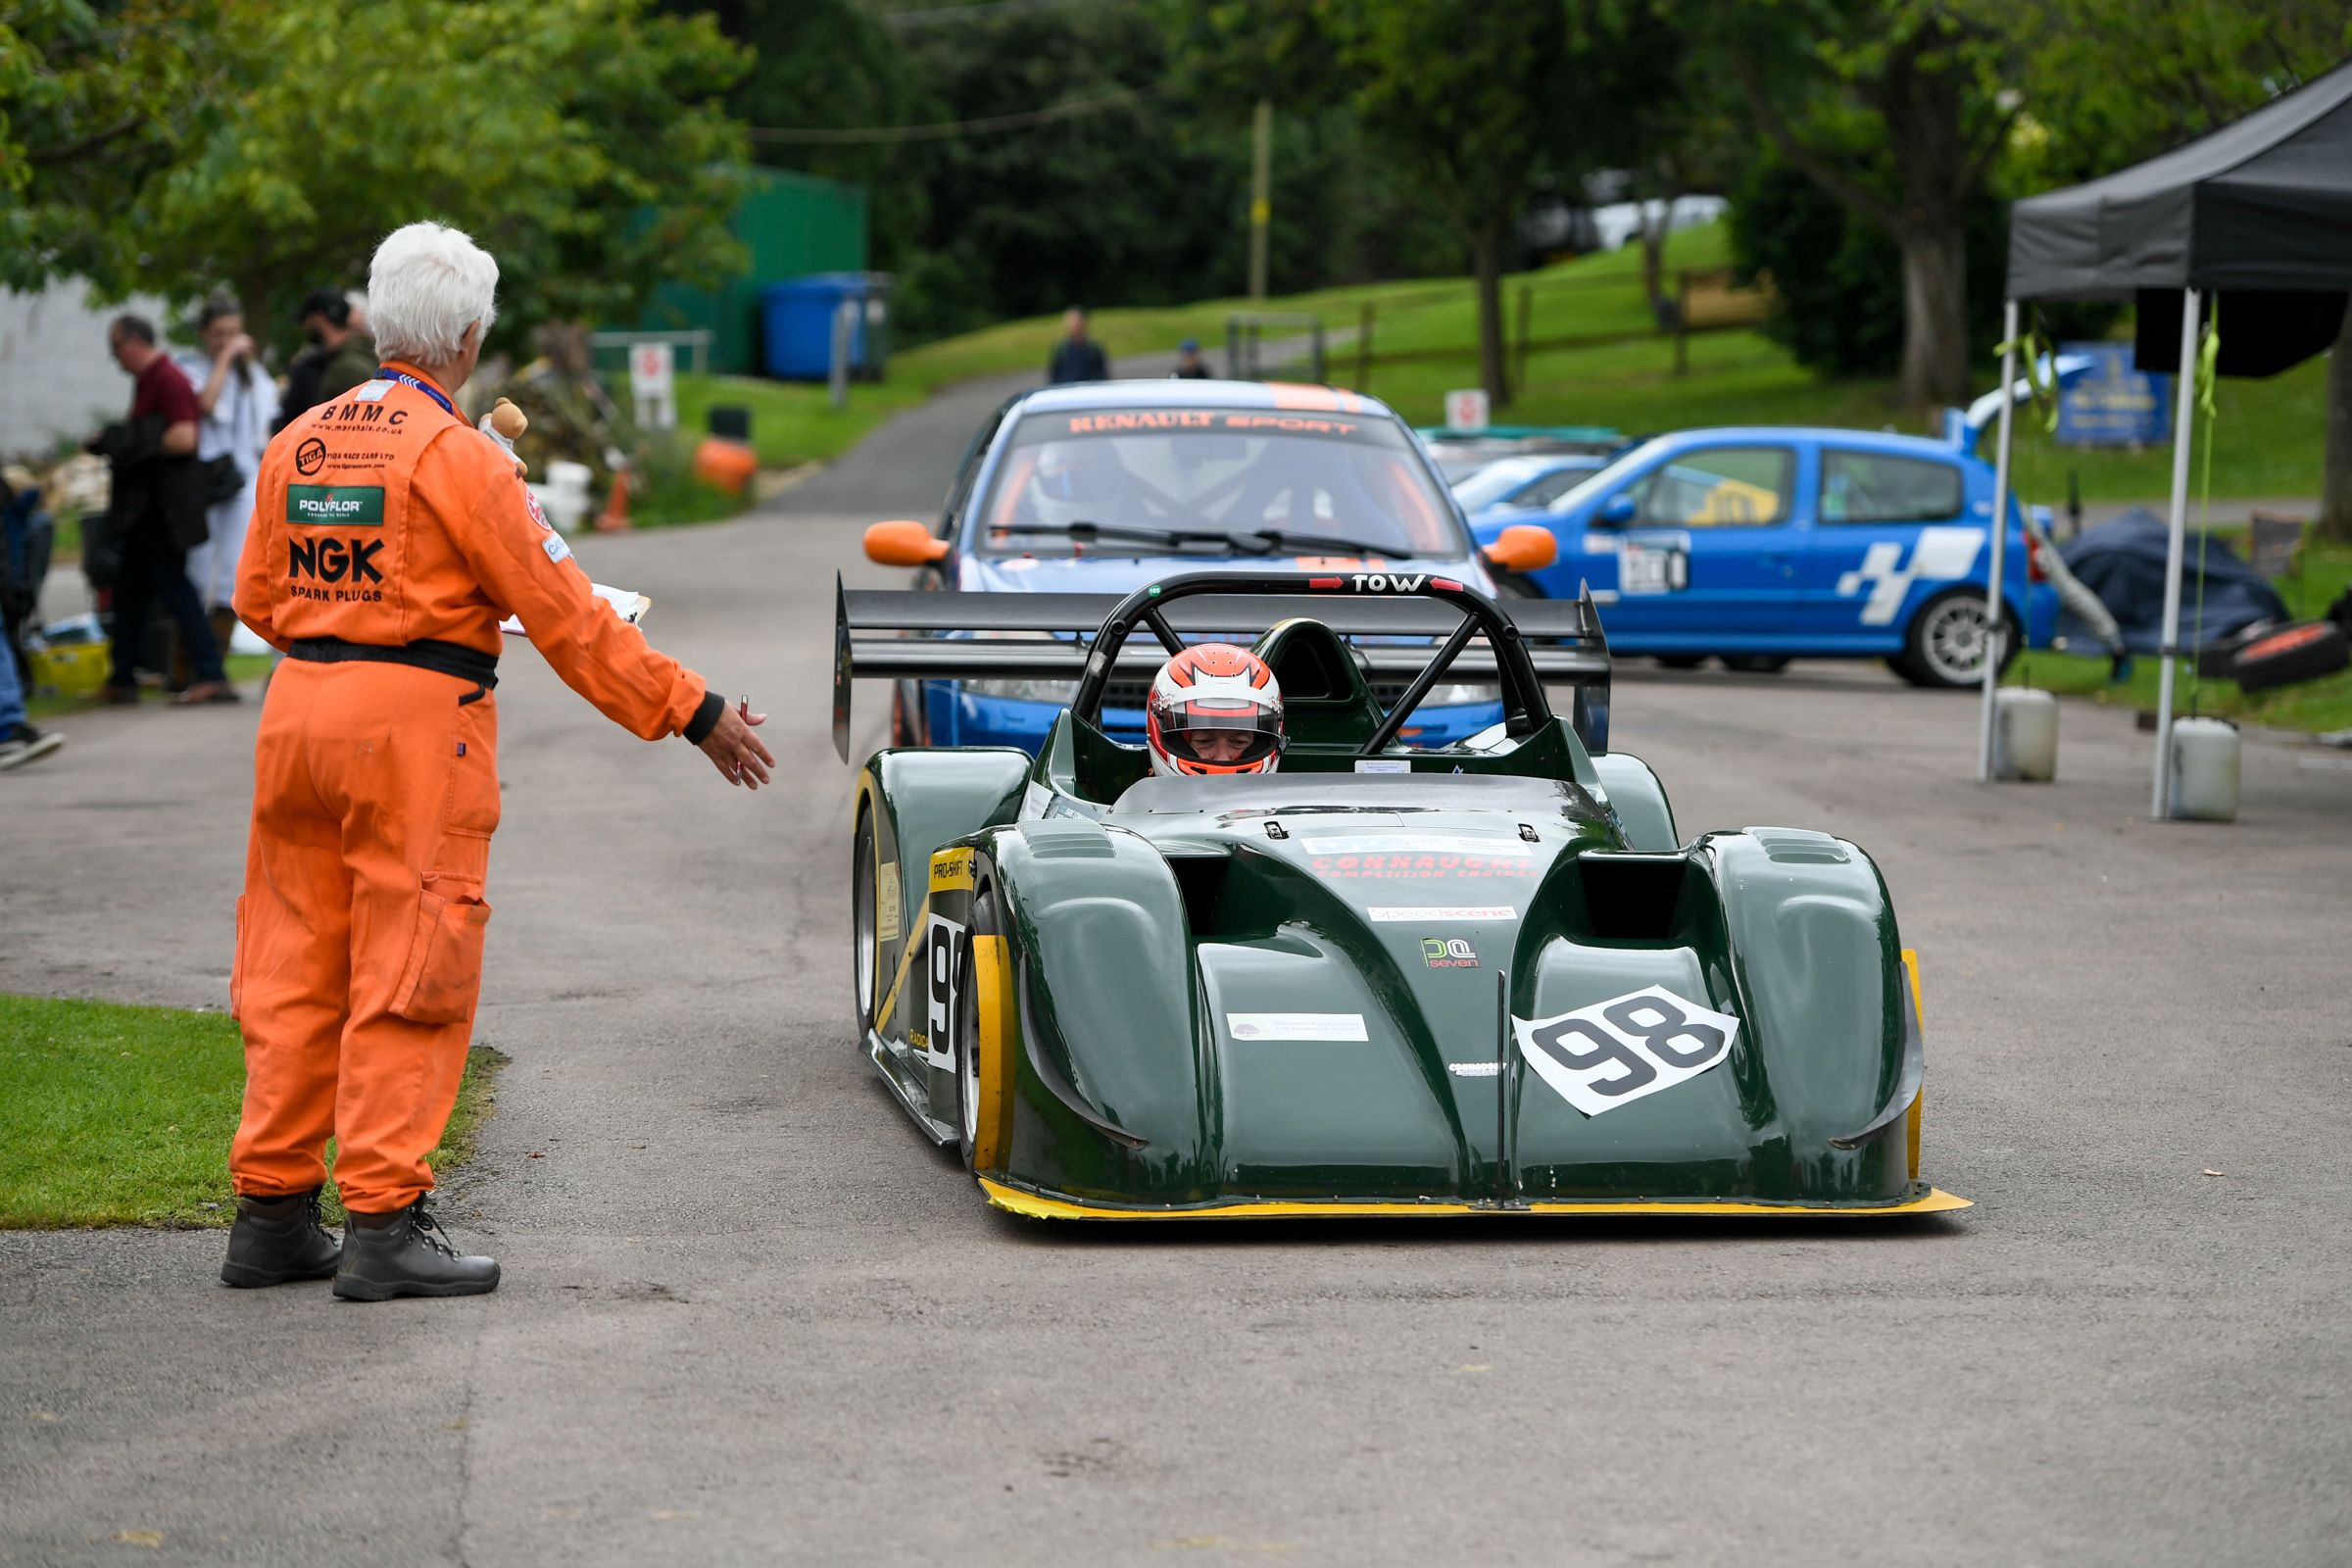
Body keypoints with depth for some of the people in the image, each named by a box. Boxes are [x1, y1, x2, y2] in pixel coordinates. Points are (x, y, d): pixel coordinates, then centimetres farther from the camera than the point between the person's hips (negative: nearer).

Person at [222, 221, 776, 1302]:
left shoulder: (297, 443, 9)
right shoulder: (459, 455, -11)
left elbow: (259, 600, 15)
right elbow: (563, 616, -11)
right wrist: (692, 712, -5)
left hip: (296, 710, 7)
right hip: (415, 725, -7)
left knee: (296, 970, 12)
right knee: (406, 976, -2)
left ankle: (270, 1213, 16)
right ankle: (382, 1223, -3)